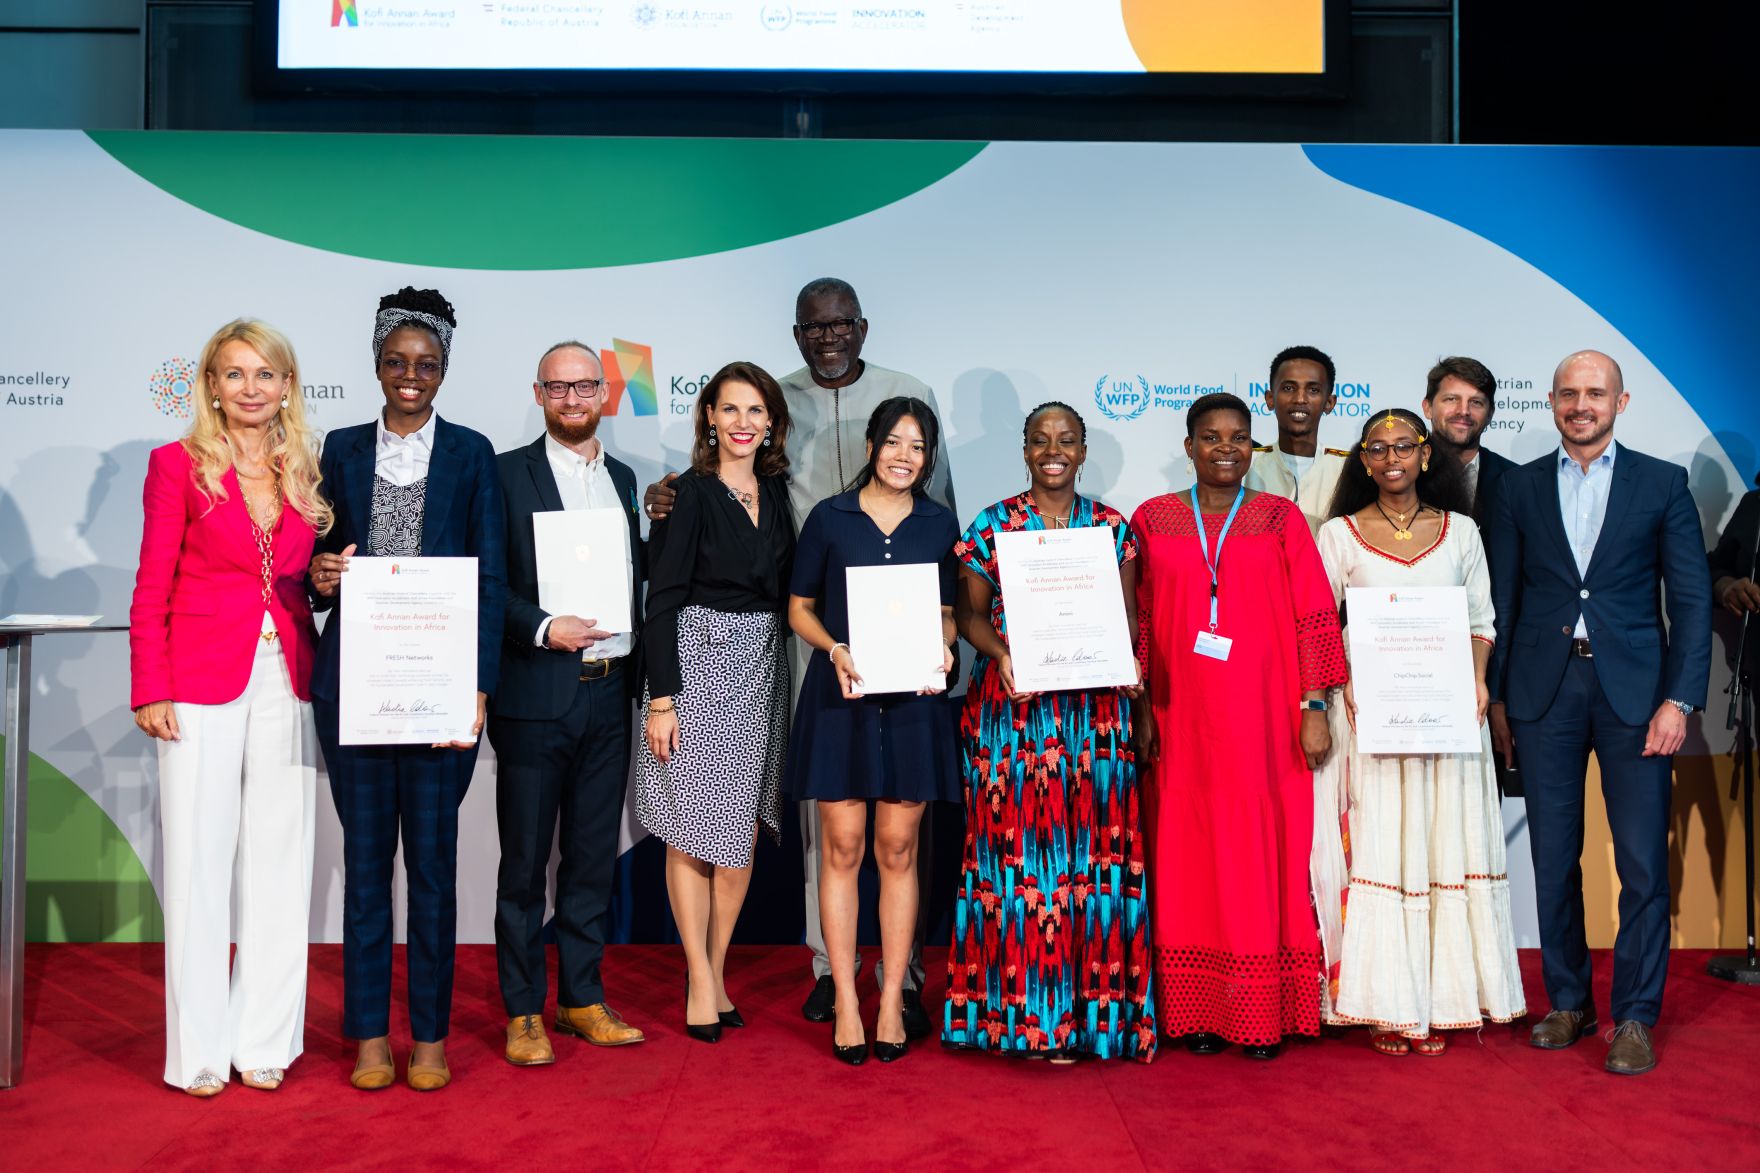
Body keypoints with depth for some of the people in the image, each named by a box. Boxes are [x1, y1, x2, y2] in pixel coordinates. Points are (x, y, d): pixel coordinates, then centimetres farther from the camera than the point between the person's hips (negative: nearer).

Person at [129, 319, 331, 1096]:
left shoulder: (305, 471, 10)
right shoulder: (178, 464, 0)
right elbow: (151, 588, -1)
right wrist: (151, 690, -8)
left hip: (286, 682, 4)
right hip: (203, 679, -3)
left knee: (279, 861, 7)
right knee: (199, 862, 3)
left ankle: (263, 1040, 19)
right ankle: (199, 1048, 15)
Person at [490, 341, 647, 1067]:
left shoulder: (624, 478, 14)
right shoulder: (508, 474, -2)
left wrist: (636, 671, 8)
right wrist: (544, 628, -21)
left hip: (609, 692, 5)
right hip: (535, 695, -5)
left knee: (593, 855, 13)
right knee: (525, 861, 4)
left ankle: (583, 999, 25)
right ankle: (523, 1011, 16)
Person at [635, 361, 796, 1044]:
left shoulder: (775, 491, 9)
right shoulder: (690, 493, -7)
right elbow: (663, 600, -10)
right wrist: (661, 699, -14)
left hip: (761, 671, 6)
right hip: (699, 665, -5)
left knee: (743, 830, 8)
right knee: (692, 830, 0)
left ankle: (717, 970, 21)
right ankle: (700, 983, 12)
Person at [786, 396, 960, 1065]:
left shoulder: (940, 526, 8)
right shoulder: (829, 518, 3)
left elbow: (949, 612, 14)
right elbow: (800, 608, 6)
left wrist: (942, 648, -8)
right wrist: (835, 649, -12)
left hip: (912, 699, 1)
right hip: (840, 697, -1)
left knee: (898, 850, 5)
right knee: (842, 848, 1)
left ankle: (892, 998, 15)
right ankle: (844, 1001, 11)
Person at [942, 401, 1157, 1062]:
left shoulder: (1112, 526, 10)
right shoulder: (992, 525, 5)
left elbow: (1130, 615, 10)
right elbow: (969, 614, 4)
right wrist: (1001, 653, -14)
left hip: (1095, 710, 1)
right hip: (1010, 710, -1)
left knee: (1092, 849, 1)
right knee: (1016, 848, -1)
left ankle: (1093, 1003, 12)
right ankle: (1021, 1008, 11)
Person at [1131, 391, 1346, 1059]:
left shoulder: (1280, 518, 5)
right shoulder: (1153, 520, 7)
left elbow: (1314, 618, 2)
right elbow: (1138, 623, 7)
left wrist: (1315, 709, -4)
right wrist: (1140, 711, 1)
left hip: (1263, 720, -1)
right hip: (1181, 722, 1)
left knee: (1263, 856, 3)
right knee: (1188, 858, 5)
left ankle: (1263, 1014, 13)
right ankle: (1198, 1012, 15)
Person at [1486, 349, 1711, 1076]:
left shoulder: (1662, 483, 6)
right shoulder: (1521, 487, 9)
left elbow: (1691, 598, 2)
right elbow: (1503, 599, 9)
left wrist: (1679, 698, -7)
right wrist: (1497, 696, 4)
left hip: (1632, 689, -1)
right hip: (1543, 689, 1)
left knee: (1642, 862, -1)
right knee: (1553, 857, 7)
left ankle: (1634, 1018, 11)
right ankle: (1568, 1001, 20)